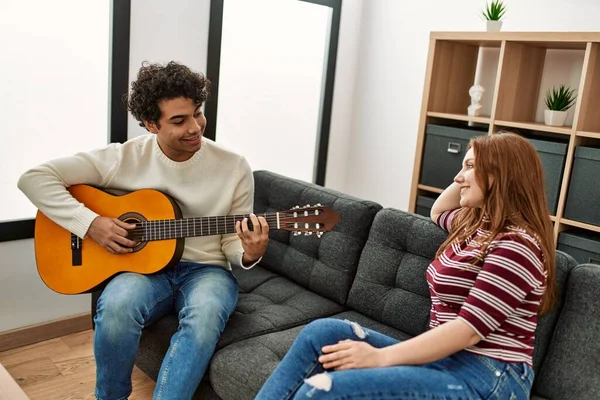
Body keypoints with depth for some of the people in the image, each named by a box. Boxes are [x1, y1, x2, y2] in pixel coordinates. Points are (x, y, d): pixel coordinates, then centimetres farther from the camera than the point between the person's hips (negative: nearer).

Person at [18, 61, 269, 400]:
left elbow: (232, 242, 1)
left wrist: (249, 254, -23)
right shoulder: (123, 158, -7)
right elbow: (35, 178, -6)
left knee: (206, 311, -36)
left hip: (205, 270, 0)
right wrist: (90, 223, -18)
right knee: (117, 304, -34)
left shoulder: (234, 168, -6)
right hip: (143, 267, 1)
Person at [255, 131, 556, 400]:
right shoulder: (478, 225, 15)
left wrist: (379, 357, -25)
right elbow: (438, 212, 38)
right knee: (322, 332, -10)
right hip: (447, 358, 9)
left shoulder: (516, 246, -14)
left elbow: (469, 329, -22)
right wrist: (467, 177, 20)